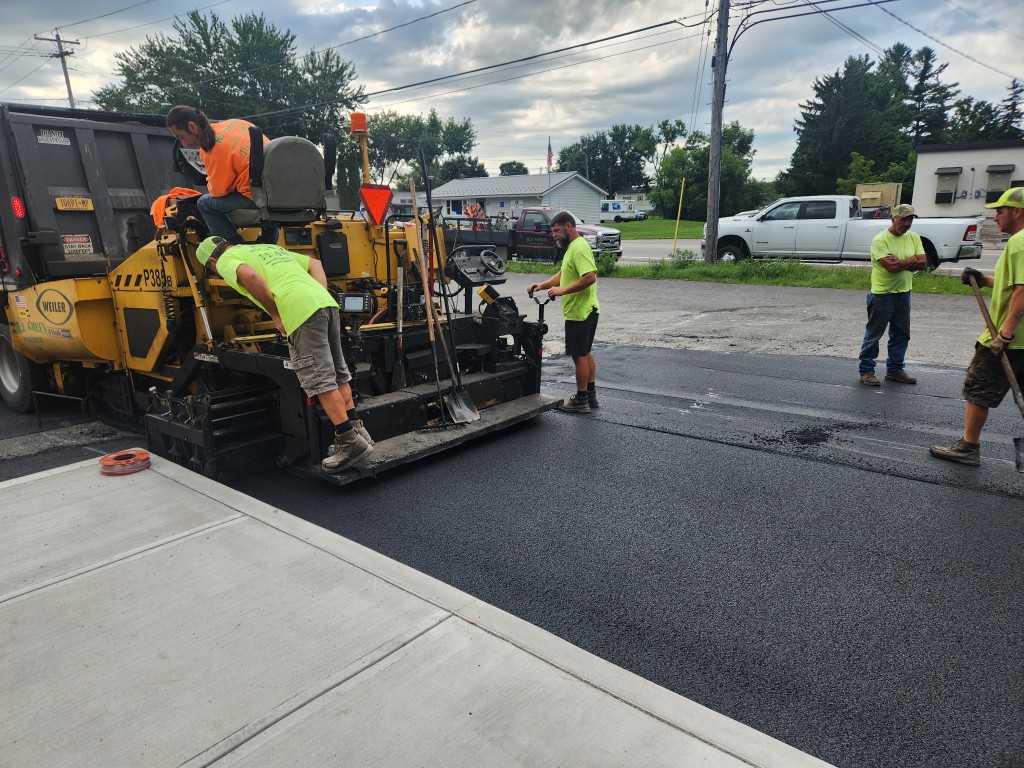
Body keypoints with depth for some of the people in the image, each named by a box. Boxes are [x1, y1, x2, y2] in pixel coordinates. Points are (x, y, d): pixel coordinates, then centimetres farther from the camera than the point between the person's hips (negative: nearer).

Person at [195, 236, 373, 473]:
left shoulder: (226, 260, 11)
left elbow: (250, 276, -13)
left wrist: (275, 314, -4)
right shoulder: (269, 248, 33)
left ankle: (350, 442, -1)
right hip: (326, 303, 8)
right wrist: (322, 297, 18)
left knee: (320, 381, -3)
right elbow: (315, 263, 30)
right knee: (338, 374, 15)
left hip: (302, 313, -8)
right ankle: (356, 431, 22)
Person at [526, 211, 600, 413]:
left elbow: (590, 277, -29)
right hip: (585, 311, 11)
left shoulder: (579, 248, -19)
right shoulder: (573, 246, 15)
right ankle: (591, 395, 28)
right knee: (586, 353, 17)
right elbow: (563, 274, 18)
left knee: (579, 355, -2)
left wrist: (562, 290, -26)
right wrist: (542, 285, 5)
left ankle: (581, 400, 7)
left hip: (579, 312, -11)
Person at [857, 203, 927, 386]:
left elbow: (923, 262, -3)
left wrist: (900, 262, -15)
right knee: (873, 335, 1)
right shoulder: (880, 239, -14)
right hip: (882, 294, -7)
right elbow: (891, 266, -24)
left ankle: (894, 369, 25)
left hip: (904, 294, 7)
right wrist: (911, 260, -10)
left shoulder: (914, 238, 7)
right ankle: (866, 371, 10)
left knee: (901, 335, 13)